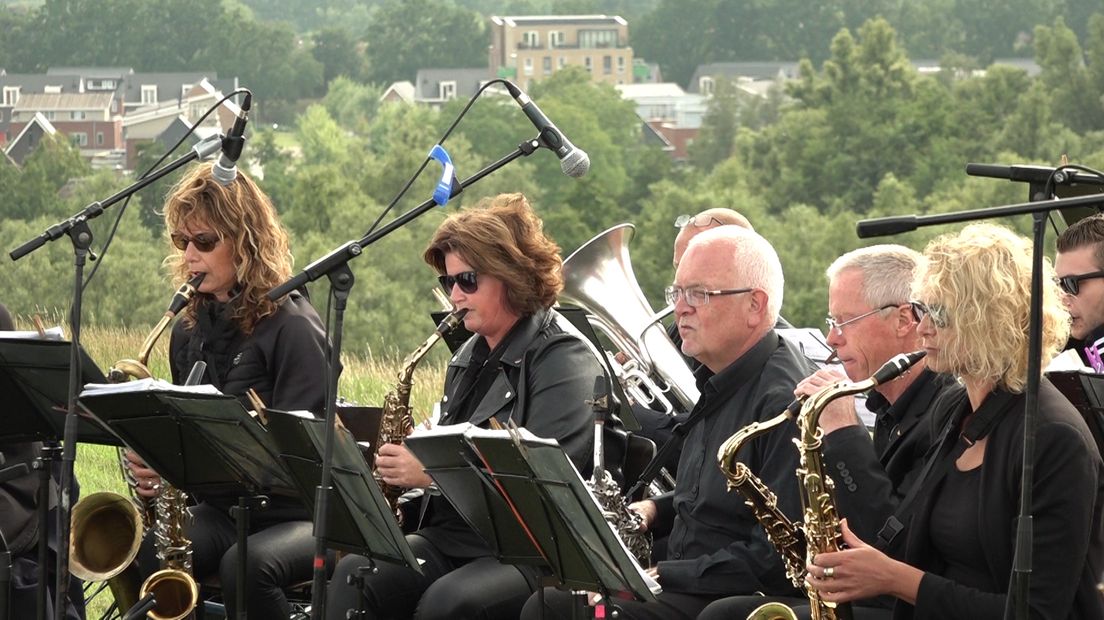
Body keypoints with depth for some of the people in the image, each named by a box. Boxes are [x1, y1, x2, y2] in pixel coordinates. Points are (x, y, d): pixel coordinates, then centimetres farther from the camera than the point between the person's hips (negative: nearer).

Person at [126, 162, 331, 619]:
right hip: (219, 509, 6)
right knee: (130, 554, -24)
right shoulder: (190, 327, 11)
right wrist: (152, 463, -5)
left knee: (246, 565, -38)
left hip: (296, 513, -6)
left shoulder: (291, 327, -10)